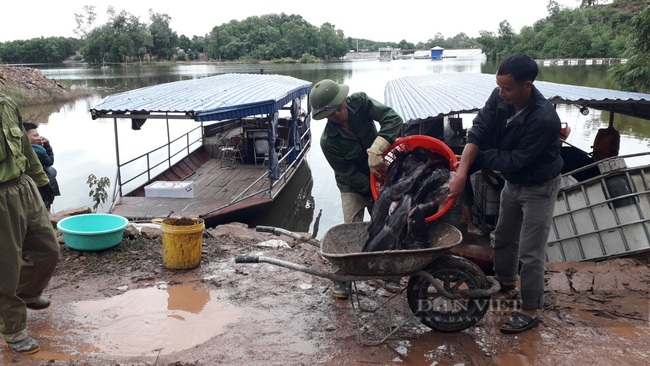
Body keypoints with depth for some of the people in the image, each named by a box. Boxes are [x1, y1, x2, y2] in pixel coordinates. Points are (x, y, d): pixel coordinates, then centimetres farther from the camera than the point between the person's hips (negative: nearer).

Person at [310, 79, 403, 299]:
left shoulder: (360, 102, -21)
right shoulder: (328, 142, -27)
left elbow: (393, 118, -29)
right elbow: (349, 175, -21)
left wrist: (376, 149, -42)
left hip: (378, 174, 3)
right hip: (352, 186, -3)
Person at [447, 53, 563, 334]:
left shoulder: (544, 119, -36)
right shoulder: (500, 98, -17)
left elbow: (514, 161, -29)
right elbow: (478, 132, -21)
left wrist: (476, 158, -19)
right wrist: (461, 173, -31)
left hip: (538, 187, -7)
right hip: (513, 182, 7)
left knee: (530, 252, -2)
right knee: (504, 236, 23)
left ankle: (530, 311, 14)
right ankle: (505, 280, 47)